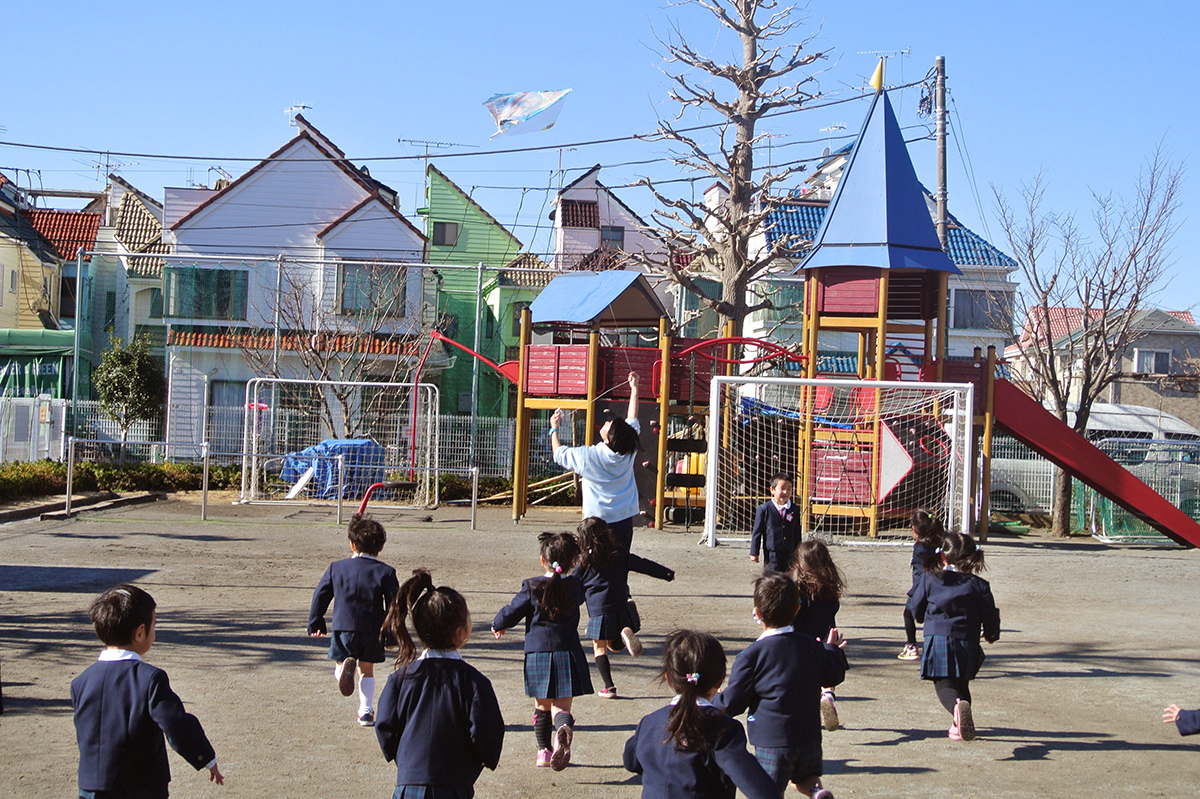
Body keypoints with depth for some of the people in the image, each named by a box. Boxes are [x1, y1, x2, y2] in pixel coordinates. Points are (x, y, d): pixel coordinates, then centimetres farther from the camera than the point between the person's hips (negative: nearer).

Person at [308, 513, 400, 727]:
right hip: (373, 631, 0)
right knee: (367, 670, 18)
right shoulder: (385, 572, -4)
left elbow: (320, 595, 5)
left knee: (339, 666, 14)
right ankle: (366, 711, 12)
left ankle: (344, 668, -22)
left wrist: (315, 624, 15)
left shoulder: (336, 568, 2)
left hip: (343, 629, 0)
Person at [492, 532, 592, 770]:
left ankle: (544, 751, 21)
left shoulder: (532, 587, -5)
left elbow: (511, 613, 0)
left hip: (537, 654, 0)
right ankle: (564, 729, -37)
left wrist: (497, 625, 21)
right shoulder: (575, 586, 2)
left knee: (542, 706, 16)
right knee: (562, 705, -5)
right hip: (567, 654, 0)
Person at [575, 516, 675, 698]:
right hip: (621, 611, 3)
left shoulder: (584, 564, -1)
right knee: (614, 645, 17)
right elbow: (644, 565, 10)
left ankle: (609, 687, 1)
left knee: (599, 648, 7)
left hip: (598, 613, -3)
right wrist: (667, 574, 22)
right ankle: (626, 633, -17)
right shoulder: (620, 556, 5)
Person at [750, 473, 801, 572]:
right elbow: (757, 531, -1)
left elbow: (797, 534, 12)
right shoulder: (764, 509, -5)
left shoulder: (794, 510, 5)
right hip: (771, 552, -3)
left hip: (789, 553, 3)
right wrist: (754, 553, -2)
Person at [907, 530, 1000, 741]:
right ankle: (959, 726, 17)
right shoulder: (978, 585, 1)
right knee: (962, 684, 21)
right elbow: (990, 617, 6)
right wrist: (992, 635, 28)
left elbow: (915, 608, 9)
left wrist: (923, 619, 33)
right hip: (968, 642, 2)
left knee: (943, 684, -5)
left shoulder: (929, 579, 1)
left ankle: (957, 707, -37)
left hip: (937, 639, -2)